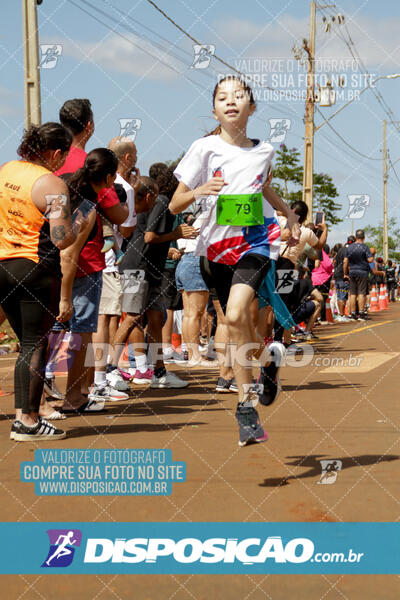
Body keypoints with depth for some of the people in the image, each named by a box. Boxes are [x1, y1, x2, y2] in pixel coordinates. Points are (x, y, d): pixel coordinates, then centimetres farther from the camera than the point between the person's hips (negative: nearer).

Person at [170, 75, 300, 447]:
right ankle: (248, 406, 18)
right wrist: (199, 191, -23)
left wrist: (290, 215, 28)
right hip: (216, 246, 0)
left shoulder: (263, 151, 4)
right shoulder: (205, 148, -4)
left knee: (235, 315, -23)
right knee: (240, 327, 4)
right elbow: (174, 205, -5)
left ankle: (245, 402, -11)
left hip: (255, 241, 0)